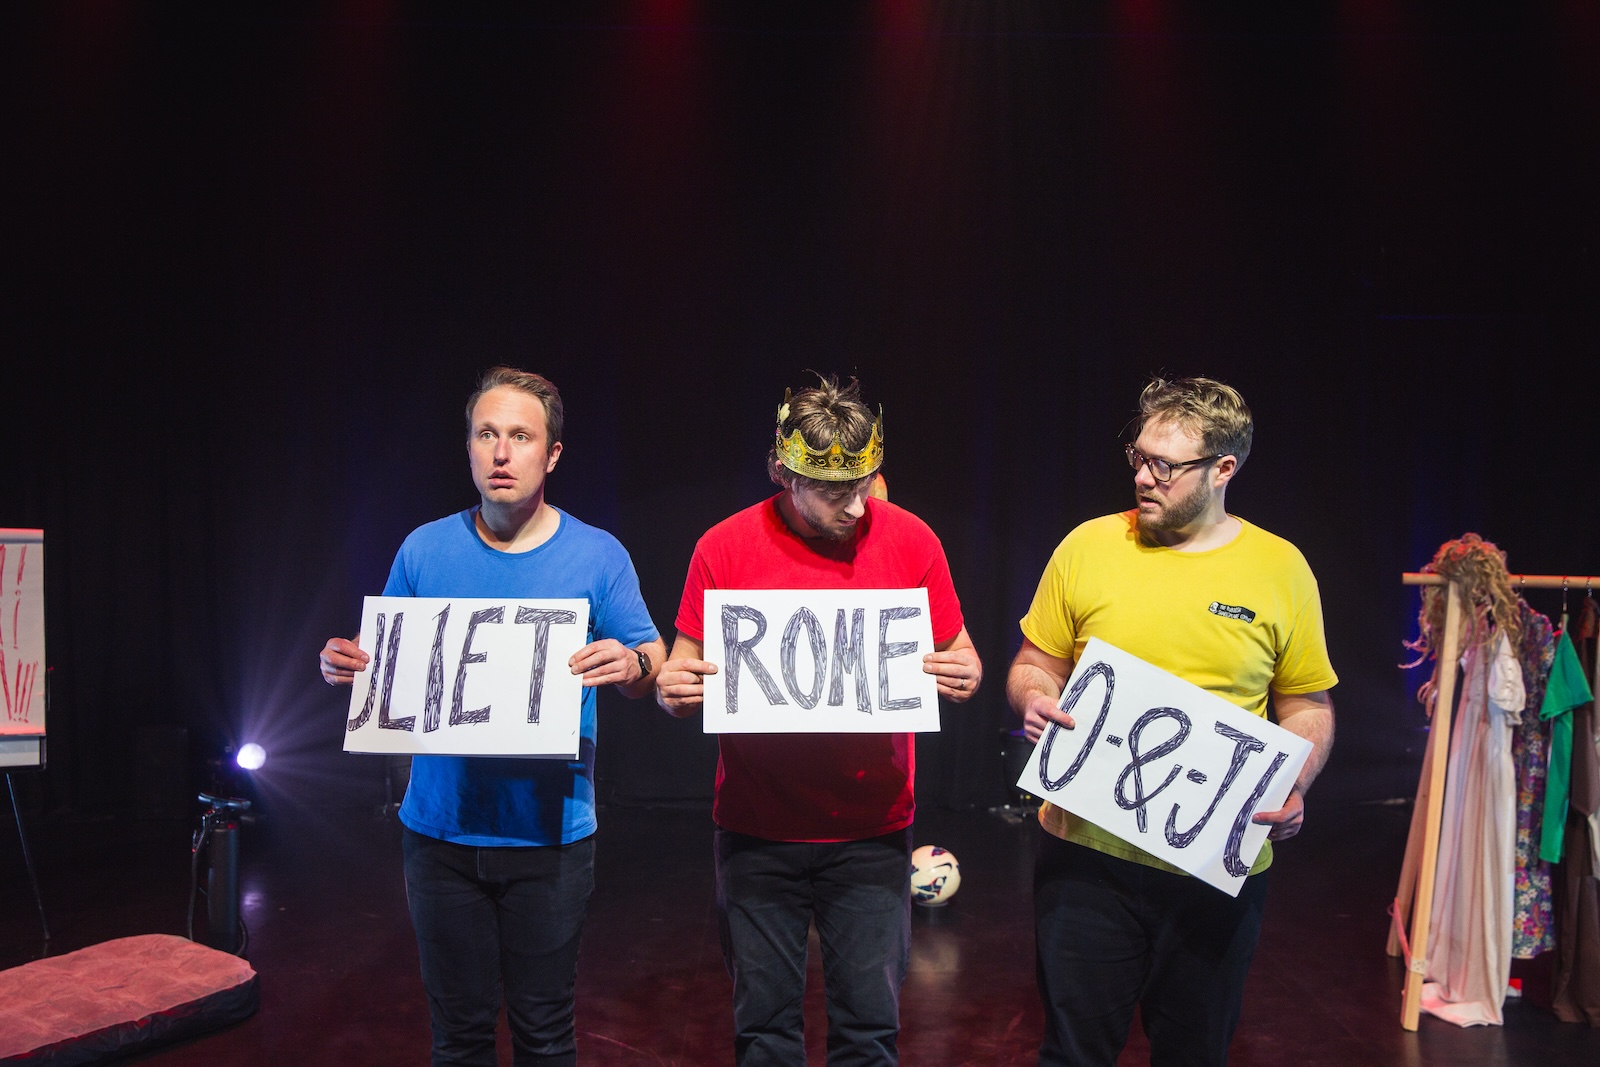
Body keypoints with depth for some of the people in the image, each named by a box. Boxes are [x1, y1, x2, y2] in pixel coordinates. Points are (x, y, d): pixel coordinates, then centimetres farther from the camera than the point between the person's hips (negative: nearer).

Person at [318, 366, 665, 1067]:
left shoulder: (597, 556, -3)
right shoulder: (424, 550, 2)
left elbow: (651, 665, 0)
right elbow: (381, 656, 11)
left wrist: (631, 665, -23)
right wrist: (344, 666, -11)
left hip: (550, 834, -1)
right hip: (441, 829, 2)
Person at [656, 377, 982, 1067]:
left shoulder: (909, 539, -4)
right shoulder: (724, 548, -6)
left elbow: (962, 659, 6)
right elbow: (682, 673, 3)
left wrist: (964, 675, -17)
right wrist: (672, 689, -19)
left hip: (872, 830, 0)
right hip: (756, 831, 0)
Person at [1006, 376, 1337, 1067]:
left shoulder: (1281, 568, 0)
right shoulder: (1088, 547, -1)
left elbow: (1307, 706, 6)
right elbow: (1034, 665, 7)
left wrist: (1293, 789, -11)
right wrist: (1033, 699, -15)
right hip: (1087, 852, 0)